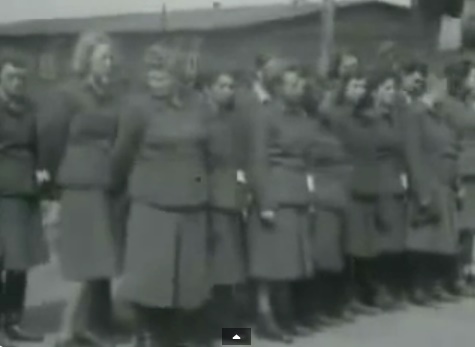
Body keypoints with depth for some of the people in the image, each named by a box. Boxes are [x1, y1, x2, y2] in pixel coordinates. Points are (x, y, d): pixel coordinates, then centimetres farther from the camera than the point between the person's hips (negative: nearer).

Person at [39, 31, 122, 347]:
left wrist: (118, 177, 8)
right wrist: (59, 177, 7)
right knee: (91, 263, -6)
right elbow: (51, 140, -2)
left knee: (103, 262, 9)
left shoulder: (113, 99, 10)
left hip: (109, 187, 5)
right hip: (82, 187, -5)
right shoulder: (67, 96, -6)